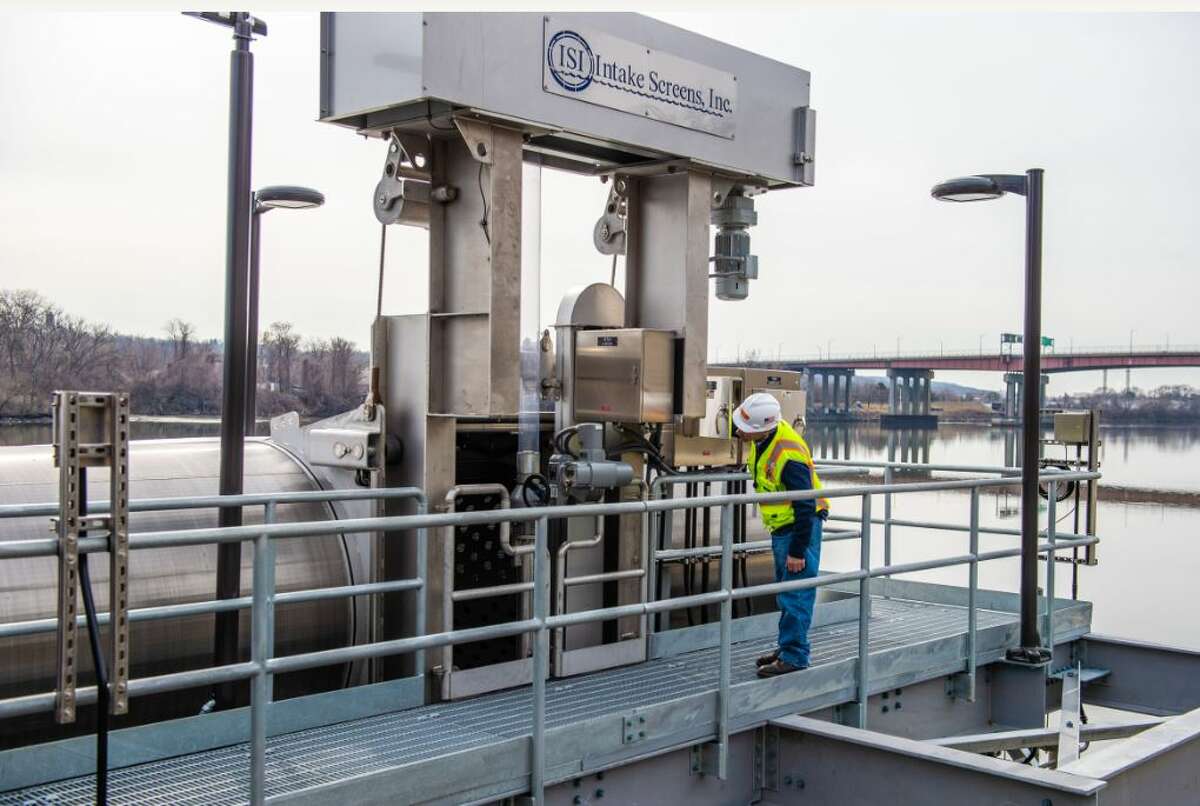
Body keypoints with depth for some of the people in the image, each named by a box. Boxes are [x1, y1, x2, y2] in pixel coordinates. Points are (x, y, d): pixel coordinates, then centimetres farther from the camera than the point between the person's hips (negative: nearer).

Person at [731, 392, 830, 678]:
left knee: (796, 595, -5)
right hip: (781, 525, 10)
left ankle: (794, 657, 1)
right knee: (785, 590, 17)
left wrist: (797, 551, -22)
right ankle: (787, 648, 28)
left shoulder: (789, 456, -30)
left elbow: (805, 507, -26)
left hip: (801, 527, -10)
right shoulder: (762, 439, -4)